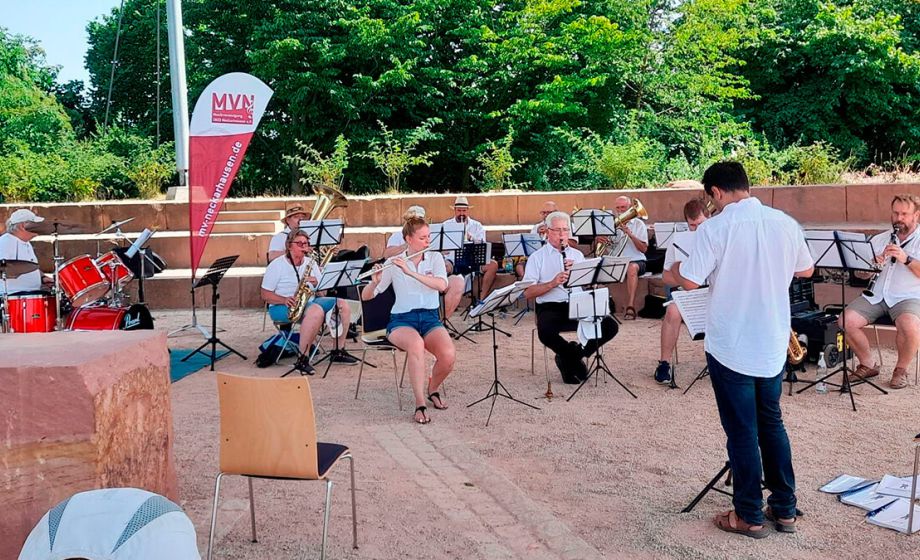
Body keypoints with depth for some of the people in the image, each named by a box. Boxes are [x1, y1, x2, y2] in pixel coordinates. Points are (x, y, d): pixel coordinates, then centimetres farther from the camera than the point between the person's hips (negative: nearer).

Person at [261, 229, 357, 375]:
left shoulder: (310, 263, 12)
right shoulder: (276, 265, -6)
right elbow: (265, 294, -8)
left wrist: (317, 284, -14)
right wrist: (285, 300, -25)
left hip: (309, 302, 7)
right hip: (282, 308, -7)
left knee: (343, 305, -9)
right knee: (317, 311, -36)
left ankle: (339, 352, -3)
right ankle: (302, 360, -34)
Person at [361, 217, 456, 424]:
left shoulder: (435, 258, 6)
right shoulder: (393, 264, 2)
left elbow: (442, 285, -15)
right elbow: (366, 296, 0)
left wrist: (410, 272, -23)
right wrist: (375, 282, -22)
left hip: (430, 318, 2)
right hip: (401, 320, -2)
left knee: (448, 355, -28)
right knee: (416, 344, -38)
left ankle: (433, 389, 5)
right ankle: (420, 405, -27)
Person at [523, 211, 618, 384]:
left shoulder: (577, 255, 20)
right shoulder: (537, 257, 7)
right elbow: (527, 293, -4)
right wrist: (552, 283, -18)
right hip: (550, 307, -3)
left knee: (610, 326, -19)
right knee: (545, 332, -36)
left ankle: (568, 357, 0)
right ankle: (576, 358, -4)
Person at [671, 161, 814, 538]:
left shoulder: (714, 228, -16)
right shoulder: (785, 223, 0)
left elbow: (690, 282, -16)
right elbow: (806, 270, 14)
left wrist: (674, 268, 5)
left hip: (731, 347, -5)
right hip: (773, 345, 5)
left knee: (742, 431, 6)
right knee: (772, 423, 19)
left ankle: (749, 516, 17)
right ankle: (784, 510, 26)